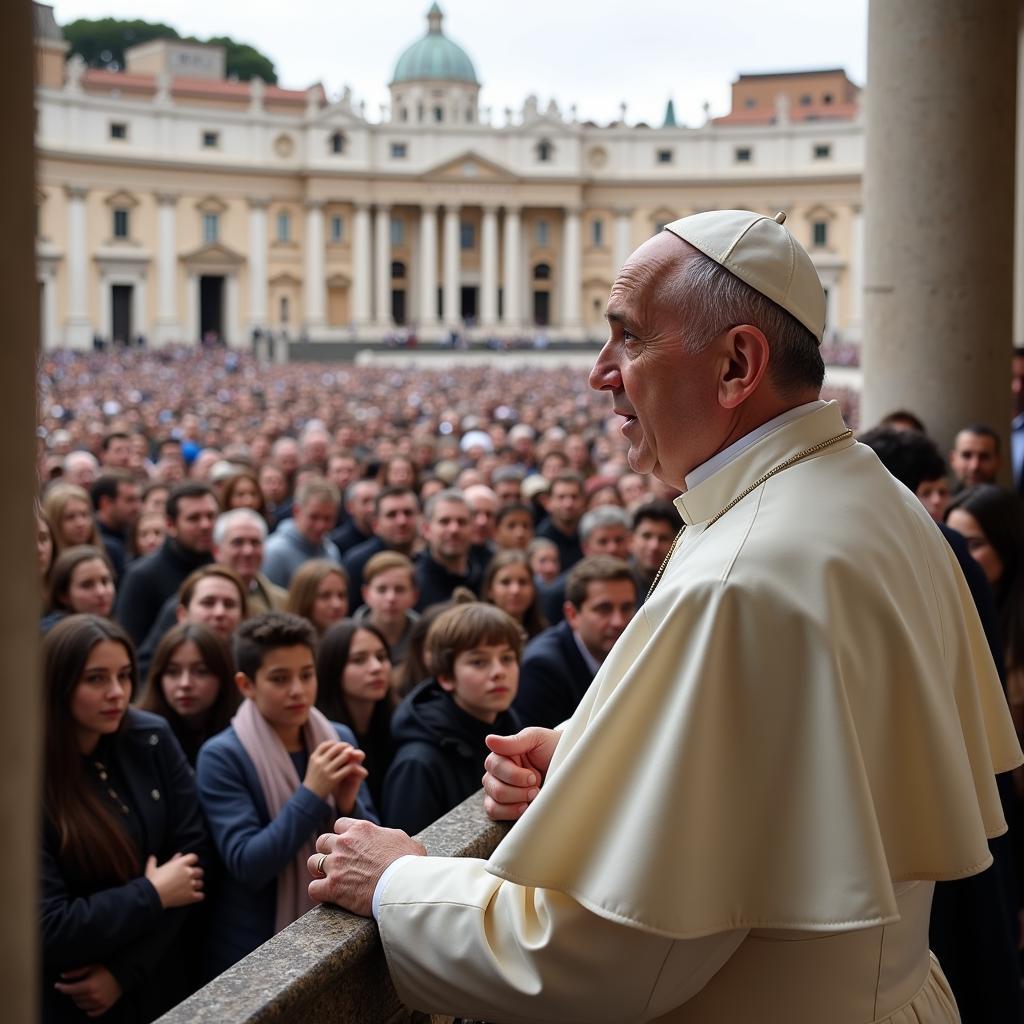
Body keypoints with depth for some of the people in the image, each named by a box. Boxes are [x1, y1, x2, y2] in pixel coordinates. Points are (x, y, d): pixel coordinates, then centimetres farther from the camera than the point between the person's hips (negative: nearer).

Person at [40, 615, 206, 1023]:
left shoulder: (151, 739, -6)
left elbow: (192, 852, -6)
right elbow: (46, 931, -21)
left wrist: (125, 971, -13)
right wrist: (152, 895, -14)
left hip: (155, 983, 4)